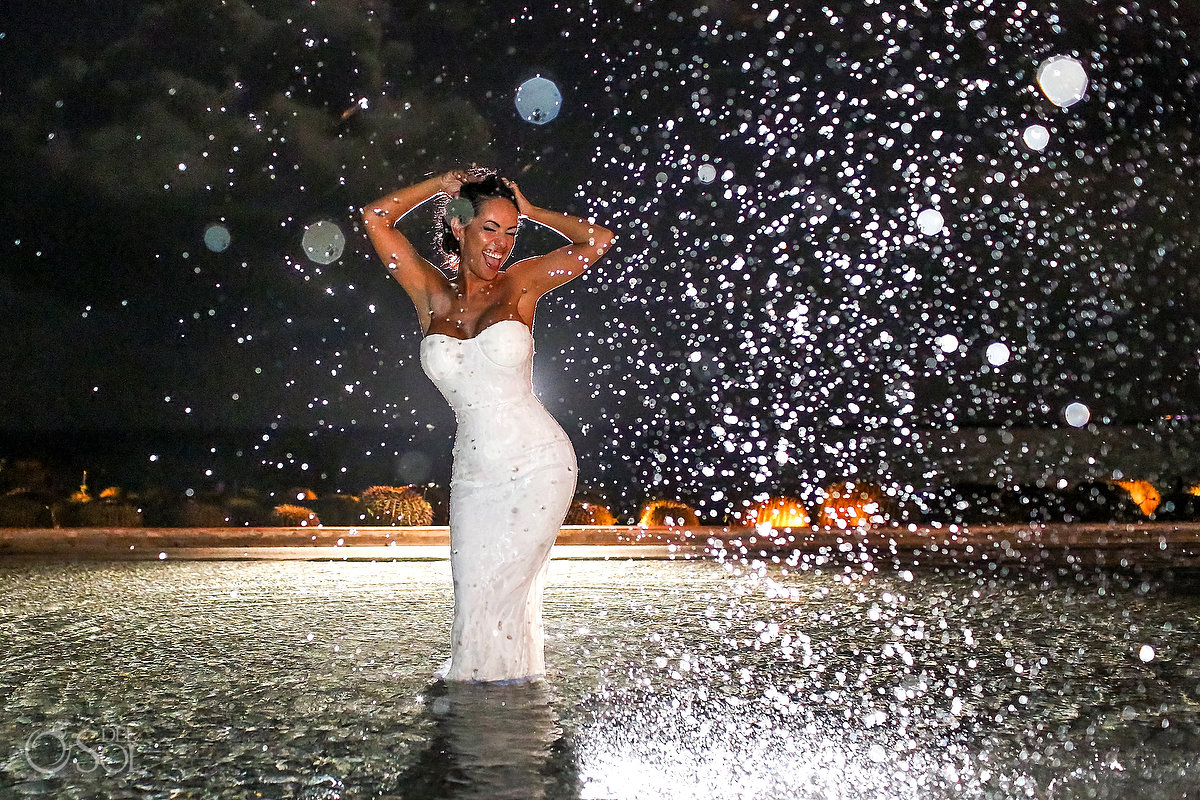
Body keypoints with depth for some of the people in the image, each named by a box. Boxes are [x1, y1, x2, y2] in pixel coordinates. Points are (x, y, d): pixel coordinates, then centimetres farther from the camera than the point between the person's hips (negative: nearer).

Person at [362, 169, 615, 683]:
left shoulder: (520, 283, 2)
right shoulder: (432, 293, 6)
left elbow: (598, 240, 7)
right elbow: (375, 217, 8)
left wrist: (530, 211, 11)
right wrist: (441, 185, 14)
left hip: (538, 466, -2)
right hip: (473, 476, 2)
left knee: (497, 593, -3)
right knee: (473, 598, 1)